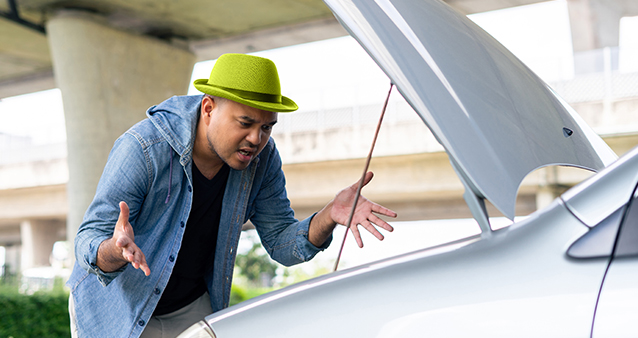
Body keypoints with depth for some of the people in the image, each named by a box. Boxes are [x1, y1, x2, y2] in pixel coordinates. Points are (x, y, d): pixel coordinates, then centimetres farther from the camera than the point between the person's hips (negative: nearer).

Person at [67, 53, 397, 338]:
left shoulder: (262, 158, -15)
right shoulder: (143, 148, -29)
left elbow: (281, 243, -10)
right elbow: (89, 243, -27)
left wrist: (329, 216, -29)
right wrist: (116, 251, -51)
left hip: (193, 309, 3)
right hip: (116, 310, -3)